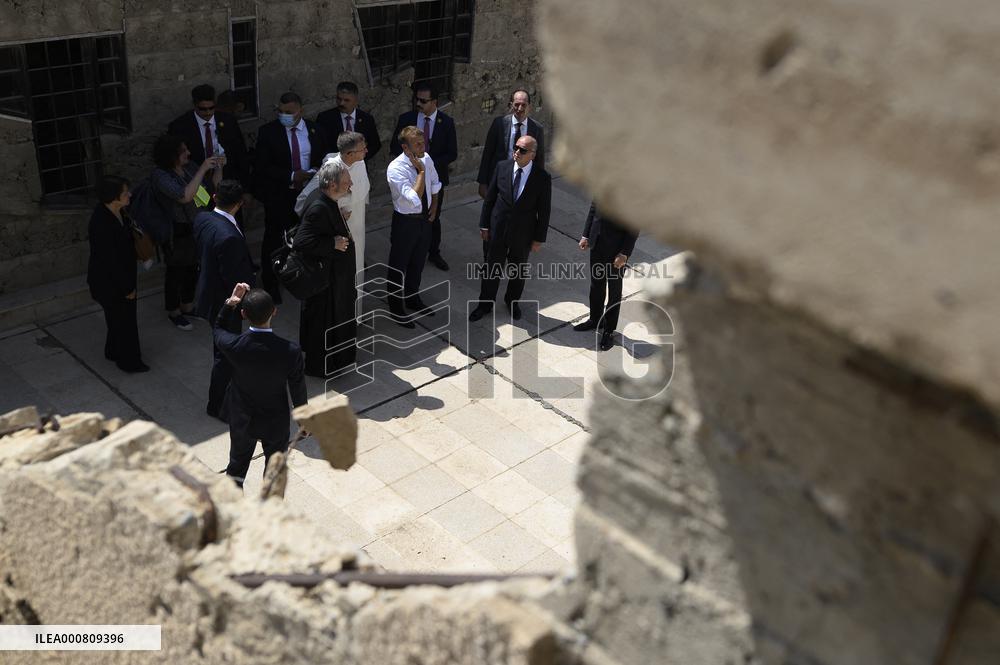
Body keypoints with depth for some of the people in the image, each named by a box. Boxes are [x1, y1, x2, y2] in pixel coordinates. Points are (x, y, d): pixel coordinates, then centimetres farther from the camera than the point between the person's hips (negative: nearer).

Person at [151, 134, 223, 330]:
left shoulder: (189, 167, -1)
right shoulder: (160, 175, -21)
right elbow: (185, 196, -33)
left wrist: (218, 168, -13)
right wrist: (203, 169, -32)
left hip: (196, 227, 7)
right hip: (176, 232, -6)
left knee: (192, 268, 19)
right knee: (176, 271, 8)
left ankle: (188, 306, 38)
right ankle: (173, 312, 26)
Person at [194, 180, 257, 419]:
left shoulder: (202, 218, -7)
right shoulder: (229, 236, -34)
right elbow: (233, 277, -28)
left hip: (208, 290, 9)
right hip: (224, 302, -9)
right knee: (226, 353, 9)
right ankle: (216, 405, 25)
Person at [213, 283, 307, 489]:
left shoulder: (233, 346, -25)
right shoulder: (290, 351, -29)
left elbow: (218, 330, 2)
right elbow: (298, 389, -13)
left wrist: (229, 303, -10)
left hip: (241, 421, 2)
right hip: (276, 423, -1)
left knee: (237, 465, 26)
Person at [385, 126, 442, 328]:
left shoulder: (426, 159, -5)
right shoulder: (395, 169, -27)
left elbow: (435, 184, 15)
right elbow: (415, 198, -34)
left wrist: (434, 206, 5)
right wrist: (421, 171, -30)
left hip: (425, 218, 6)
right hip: (405, 221, -6)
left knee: (418, 262, 23)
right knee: (399, 266, 11)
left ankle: (413, 298, 46)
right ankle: (396, 309, 29)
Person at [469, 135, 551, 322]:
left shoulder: (542, 177, -14)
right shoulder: (502, 167, -8)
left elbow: (544, 210, -7)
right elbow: (490, 198, 0)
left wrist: (539, 238, -5)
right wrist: (484, 224, 1)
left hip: (523, 233, -1)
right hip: (498, 229, 1)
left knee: (518, 271, 18)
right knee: (492, 268, 12)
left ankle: (513, 301, 41)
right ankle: (485, 304, 29)